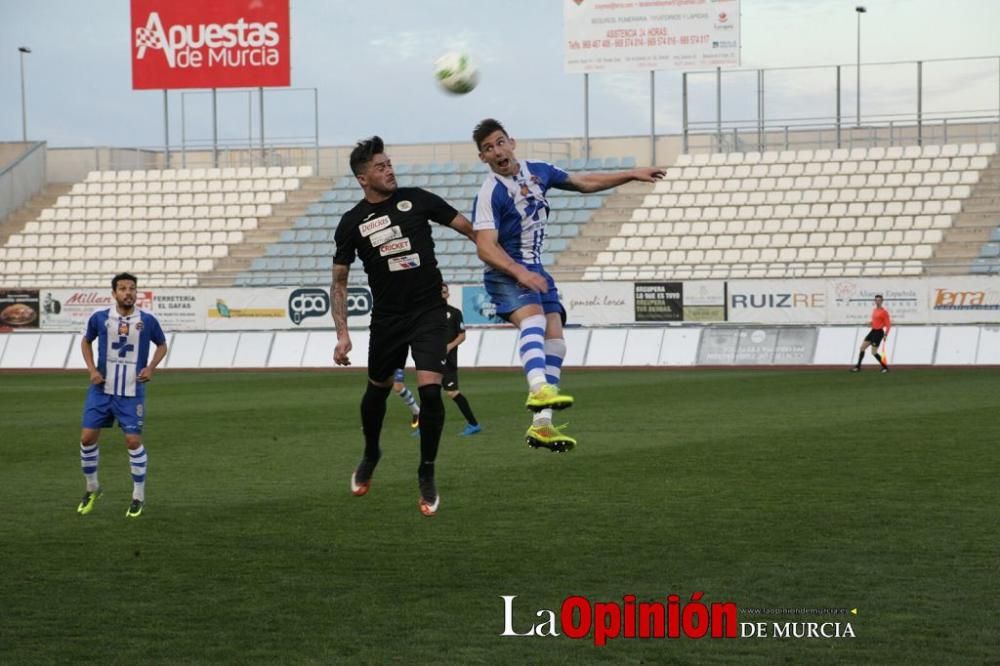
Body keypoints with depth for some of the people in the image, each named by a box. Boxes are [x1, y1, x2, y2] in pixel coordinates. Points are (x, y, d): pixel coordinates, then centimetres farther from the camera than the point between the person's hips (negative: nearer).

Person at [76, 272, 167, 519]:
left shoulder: (148, 321, -5)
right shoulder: (99, 318, -4)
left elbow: (162, 345, 11)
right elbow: (86, 341, 14)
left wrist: (151, 367, -6)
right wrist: (92, 369, 0)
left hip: (132, 392, -2)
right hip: (102, 390, 2)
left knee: (133, 441, -7)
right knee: (87, 437, -1)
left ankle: (139, 496, 8)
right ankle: (92, 488, 21)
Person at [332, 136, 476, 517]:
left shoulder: (416, 200, -4)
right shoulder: (352, 224, -2)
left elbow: (468, 228, 1)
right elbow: (339, 282, 4)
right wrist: (342, 334, -6)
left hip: (429, 313, -1)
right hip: (387, 318, 1)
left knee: (430, 390, -16)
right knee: (377, 390, 15)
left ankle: (427, 475, 1)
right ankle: (370, 455, 46)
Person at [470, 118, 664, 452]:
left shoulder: (537, 171, 7)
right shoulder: (489, 195, -15)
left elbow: (584, 182, 21)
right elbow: (486, 248, -23)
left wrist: (633, 175, 20)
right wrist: (519, 272, -39)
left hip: (535, 272, 7)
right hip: (506, 274, -7)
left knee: (554, 342, -3)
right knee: (533, 319, -34)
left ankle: (541, 425, -3)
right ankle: (539, 390, -55)